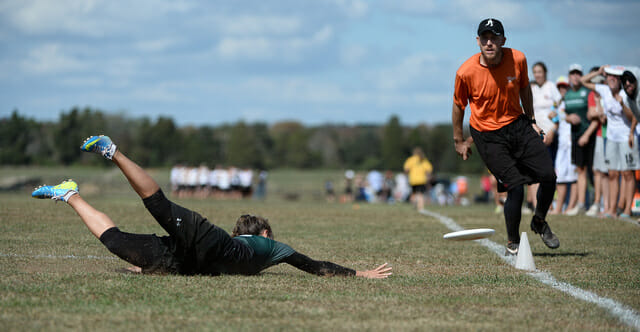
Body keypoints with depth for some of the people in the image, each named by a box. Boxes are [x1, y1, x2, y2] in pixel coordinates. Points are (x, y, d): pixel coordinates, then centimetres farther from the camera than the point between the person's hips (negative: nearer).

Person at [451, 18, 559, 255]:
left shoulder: (517, 60, -10)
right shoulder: (466, 72, -18)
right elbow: (459, 105, -2)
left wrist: (531, 120, 15)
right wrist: (459, 141, 5)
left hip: (518, 125, 4)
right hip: (488, 136, -4)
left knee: (548, 177, -2)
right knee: (516, 187, -12)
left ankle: (539, 222, 28)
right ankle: (513, 244, 9)